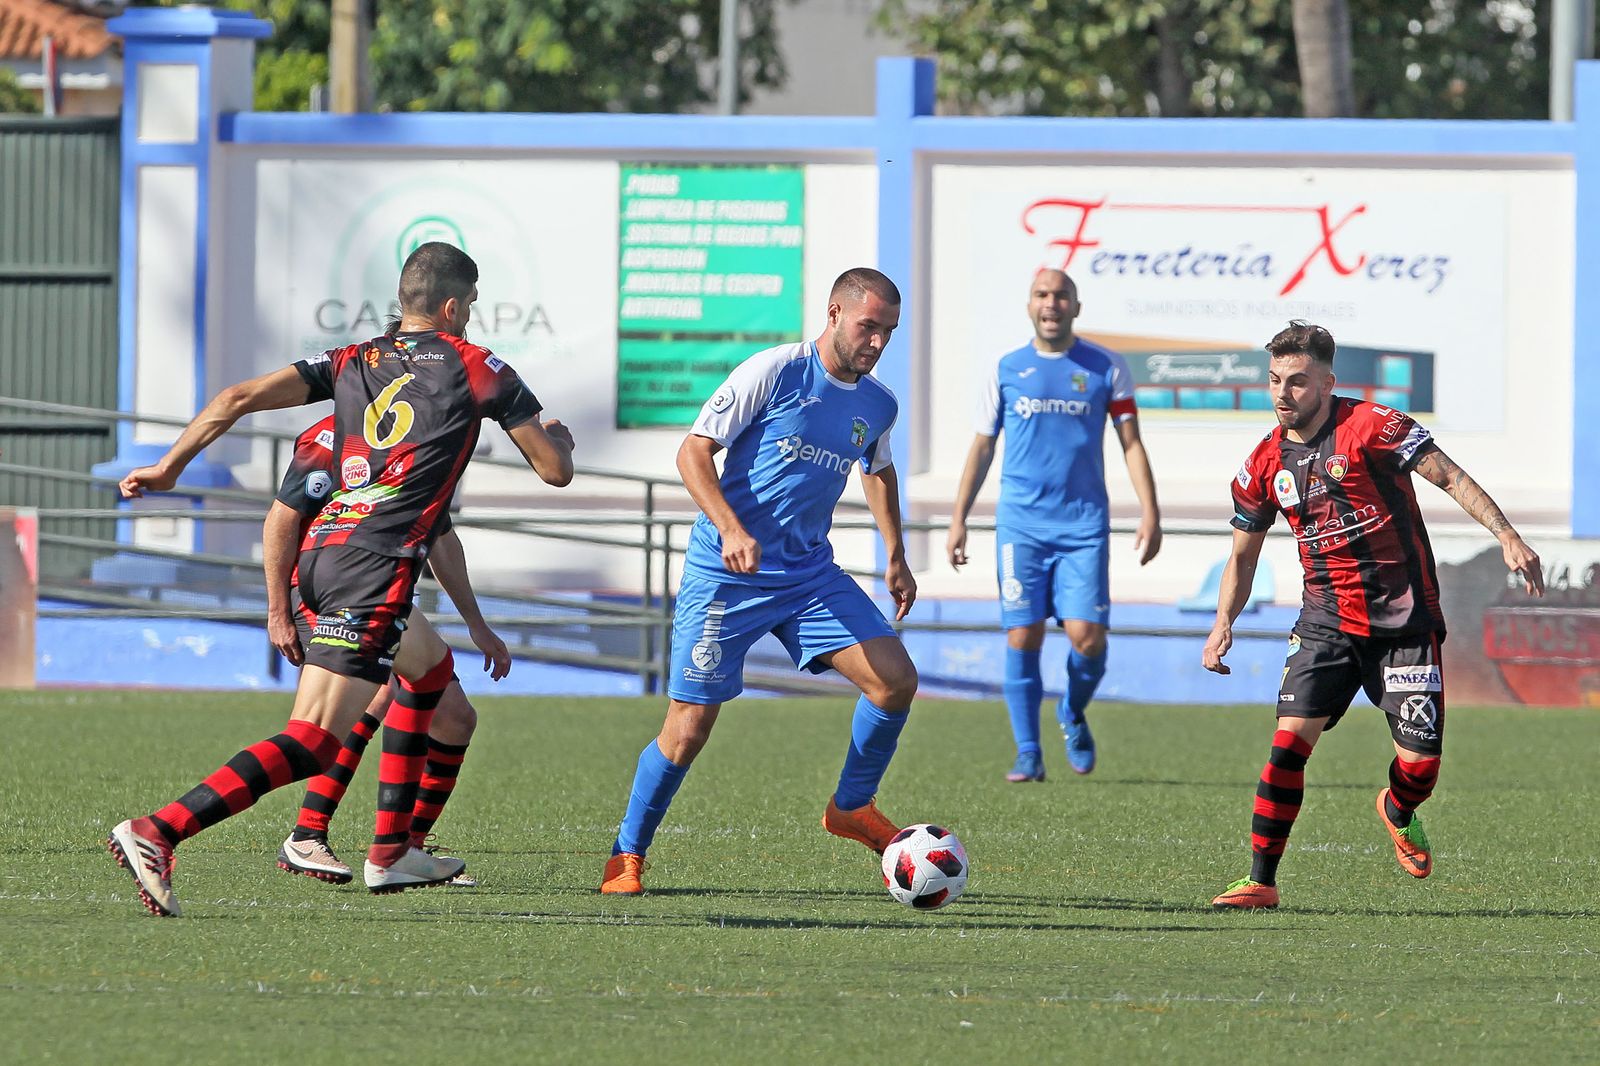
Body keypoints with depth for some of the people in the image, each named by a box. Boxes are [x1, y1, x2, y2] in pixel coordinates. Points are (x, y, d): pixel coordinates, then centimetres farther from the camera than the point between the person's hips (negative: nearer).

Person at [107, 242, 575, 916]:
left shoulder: (352, 361, 17)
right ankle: (156, 834, -30)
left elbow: (238, 398, 6)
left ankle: (390, 853, 29)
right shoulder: (478, 369, 5)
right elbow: (555, 469, 11)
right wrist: (557, 435, 34)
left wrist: (169, 467, 12)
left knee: (430, 665, 32)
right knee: (312, 742, -14)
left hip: (318, 553, 8)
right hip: (375, 564, -8)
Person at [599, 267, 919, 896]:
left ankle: (852, 808, 13)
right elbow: (693, 450, -13)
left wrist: (896, 557, 22)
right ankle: (626, 857, 13)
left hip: (810, 574, 5)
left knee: (896, 680, -10)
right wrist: (731, 529, -26)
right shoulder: (775, 372, -13)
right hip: (725, 577, -5)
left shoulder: (879, 406, 6)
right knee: (690, 727, -6)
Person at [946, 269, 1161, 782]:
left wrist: (1150, 513, -5)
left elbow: (1131, 443, 5)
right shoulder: (1005, 369, 8)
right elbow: (981, 448, 14)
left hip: (1084, 525, -1)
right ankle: (1028, 753, 3)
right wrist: (958, 518, 9)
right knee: (1023, 637, -6)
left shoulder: (1106, 368, 6)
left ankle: (1074, 714, 21)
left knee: (1087, 637, -9)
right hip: (1021, 523, 1)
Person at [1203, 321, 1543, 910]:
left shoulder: (1370, 425, -10)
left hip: (1404, 618, -3)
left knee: (1420, 762, -4)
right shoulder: (1265, 464, 4)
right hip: (1326, 624, 3)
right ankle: (1260, 881, -9)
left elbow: (1450, 476, -10)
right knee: (1290, 740, -16)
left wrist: (1508, 537, -21)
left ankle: (1399, 813, 33)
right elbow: (1243, 553, 17)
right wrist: (1223, 623, 3)